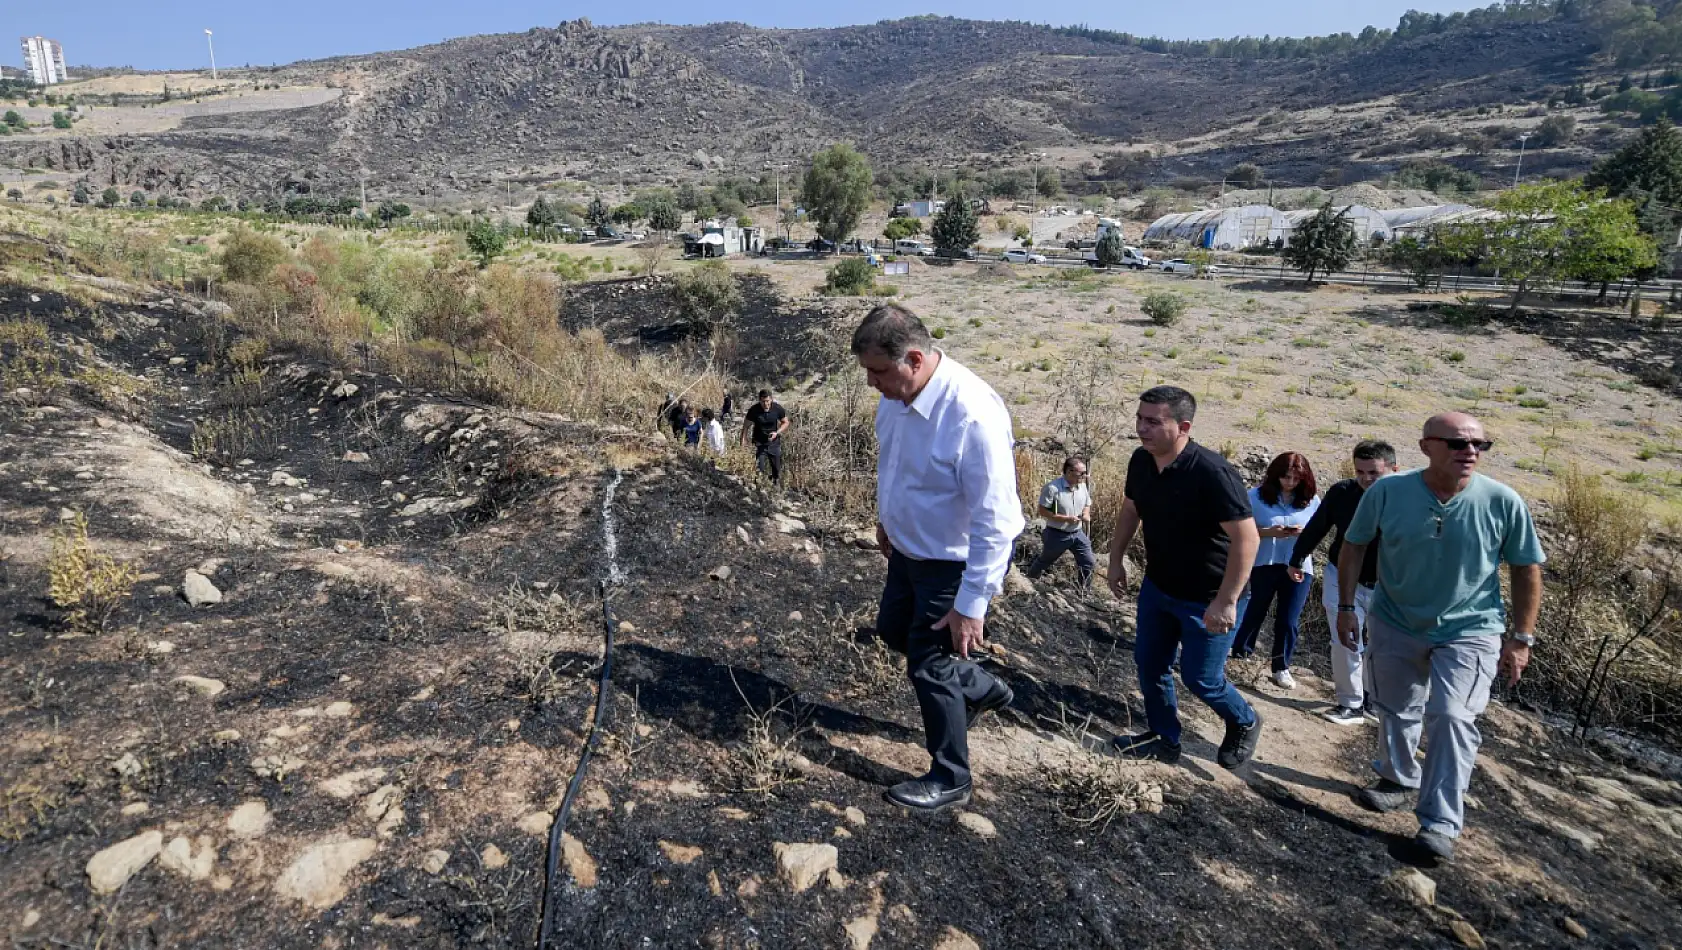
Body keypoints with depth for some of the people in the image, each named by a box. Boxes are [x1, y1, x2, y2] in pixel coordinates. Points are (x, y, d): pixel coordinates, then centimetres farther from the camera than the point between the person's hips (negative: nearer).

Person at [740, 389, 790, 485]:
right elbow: (746, 426, -8)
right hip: (759, 443, -2)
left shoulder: (778, 408, -14)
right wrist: (743, 441, -15)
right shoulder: (754, 410, -18)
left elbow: (785, 423, 0)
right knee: (760, 470, -6)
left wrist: (777, 433, -17)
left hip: (774, 443, 2)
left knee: (777, 471, 12)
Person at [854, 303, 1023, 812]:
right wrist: (886, 519, 21)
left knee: (929, 665, 4)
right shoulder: (896, 393, -10)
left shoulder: (973, 415, -35)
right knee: (893, 630, 24)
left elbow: (995, 522, -31)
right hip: (909, 548, 9)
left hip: (956, 563, -8)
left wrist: (972, 604, -27)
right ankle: (982, 689, 46)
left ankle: (949, 781, 28)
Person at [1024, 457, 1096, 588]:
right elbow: (1042, 511, -21)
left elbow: (1087, 505, 15)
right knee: (1044, 562, 15)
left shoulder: (1083, 486, -2)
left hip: (1078, 533, 5)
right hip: (1057, 535, -5)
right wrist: (1066, 519, -26)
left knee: (1089, 563, 5)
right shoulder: (1053, 487, -23)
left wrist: (1086, 514, -10)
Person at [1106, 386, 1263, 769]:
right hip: (1157, 586, 7)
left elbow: (1246, 538, -28)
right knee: (1149, 662, 13)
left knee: (1200, 677, 5)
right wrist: (1116, 560, 12)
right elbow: (1130, 511, 11)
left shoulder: (1211, 472, -30)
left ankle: (1245, 724, 36)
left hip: (1205, 597, -7)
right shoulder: (1140, 460, -8)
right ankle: (1164, 739, 34)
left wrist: (1226, 601, -28)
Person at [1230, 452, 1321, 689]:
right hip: (1264, 564, -1)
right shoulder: (1257, 496, -9)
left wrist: (1304, 532, -17)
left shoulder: (1312, 501, -2)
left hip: (1299, 567, 1)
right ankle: (1241, 651, 37)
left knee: (1289, 621, 4)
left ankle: (1282, 668, 19)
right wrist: (1269, 532, -23)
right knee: (1256, 610, 17)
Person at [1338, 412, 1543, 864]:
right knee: (1395, 710, 18)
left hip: (1470, 631, -2)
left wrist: (1521, 638, -4)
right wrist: (1346, 607, -2)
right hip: (1395, 625, 2)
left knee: (1452, 717, -13)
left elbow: (1527, 569, -5)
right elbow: (1353, 547, -3)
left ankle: (1441, 824, 0)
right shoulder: (1387, 491, -17)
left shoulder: (1502, 501, -17)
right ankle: (1399, 779, 44)